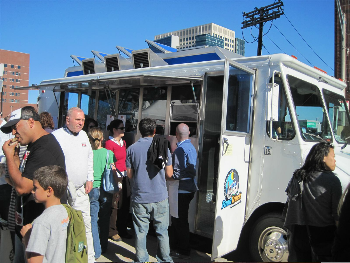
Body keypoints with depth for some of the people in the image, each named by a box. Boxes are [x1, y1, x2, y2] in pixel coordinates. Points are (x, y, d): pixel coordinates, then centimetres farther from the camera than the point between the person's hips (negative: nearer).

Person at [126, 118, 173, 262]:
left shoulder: (131, 149, -1)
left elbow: (129, 174, 3)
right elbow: (169, 174, -1)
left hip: (139, 197, 0)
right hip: (160, 197, 0)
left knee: (140, 232, 9)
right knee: (162, 231, 12)